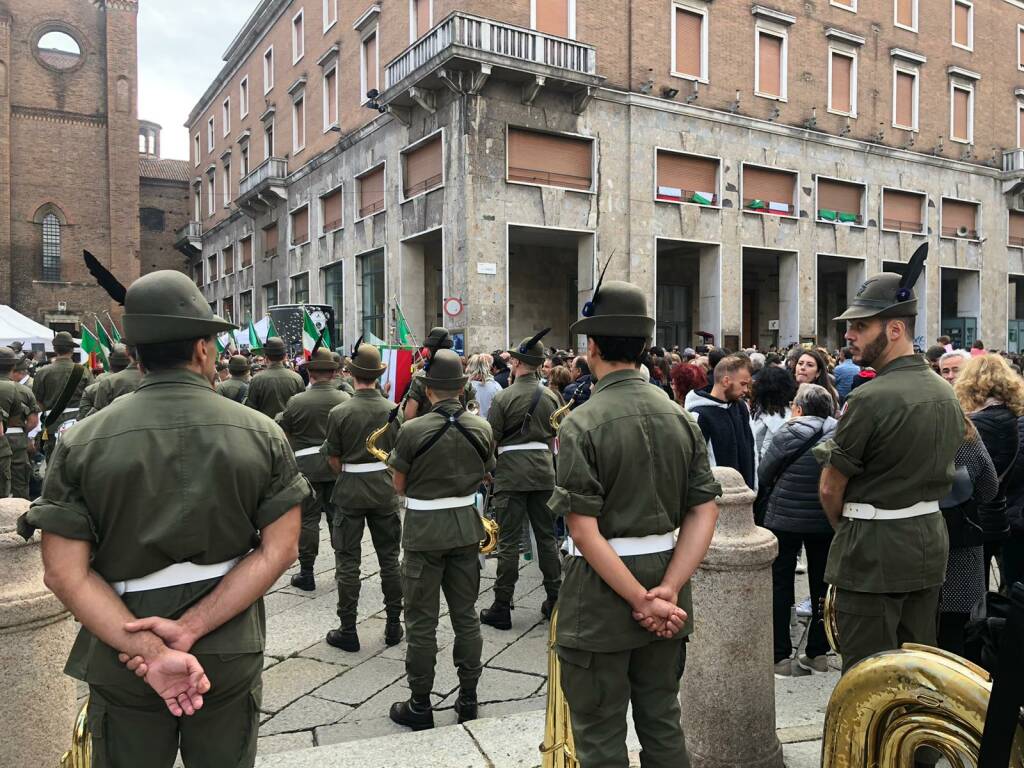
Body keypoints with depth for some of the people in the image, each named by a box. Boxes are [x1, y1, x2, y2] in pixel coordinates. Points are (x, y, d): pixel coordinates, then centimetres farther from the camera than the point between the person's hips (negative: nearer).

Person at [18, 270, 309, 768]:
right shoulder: (261, 434, -10)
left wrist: (147, 650, -17)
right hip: (231, 659, 0)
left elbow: (64, 573, -13)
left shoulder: (81, 442, -9)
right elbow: (279, 550, -13)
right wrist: (191, 628, -15)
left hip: (122, 666, 0)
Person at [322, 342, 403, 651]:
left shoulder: (339, 412, -12)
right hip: (385, 489, 2)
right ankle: (393, 625, 21)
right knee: (389, 557, 13)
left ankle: (347, 631, 13)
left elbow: (333, 458, -4)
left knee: (348, 561, 7)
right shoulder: (393, 409, -7)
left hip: (350, 490, -2)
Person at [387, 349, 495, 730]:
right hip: (467, 528, 4)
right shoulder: (481, 428, -4)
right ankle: (468, 698, 24)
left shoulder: (412, 430, -16)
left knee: (422, 620, 7)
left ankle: (419, 705, 18)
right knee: (465, 614, 14)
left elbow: (399, 486, -6)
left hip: (424, 531, -4)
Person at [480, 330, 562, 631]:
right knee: (547, 536, 14)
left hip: (511, 473, -5)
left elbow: (490, 439, -9)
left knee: (509, 541, 0)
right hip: (544, 471, 5)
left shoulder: (504, 397, -11)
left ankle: (502, 607, 7)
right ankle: (554, 600, 22)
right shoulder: (550, 396, 4)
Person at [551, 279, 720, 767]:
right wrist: (667, 590, -8)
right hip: (665, 572, 6)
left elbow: (584, 531, -21)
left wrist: (643, 601, -16)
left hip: (600, 595, -6)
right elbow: (705, 513, -3)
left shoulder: (582, 424, -16)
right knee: (663, 726, 21)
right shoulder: (680, 417, 1)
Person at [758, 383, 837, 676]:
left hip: (784, 518, -3)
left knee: (780, 587, 8)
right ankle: (818, 653, 23)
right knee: (821, 586, 16)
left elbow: (764, 475, -5)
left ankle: (781, 657, 10)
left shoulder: (787, 434, -13)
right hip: (825, 520, 3)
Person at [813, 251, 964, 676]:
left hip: (875, 549, -8)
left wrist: (845, 529, 6)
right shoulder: (946, 394, 6)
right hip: (931, 540, 8)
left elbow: (830, 488, -12)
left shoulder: (870, 398, -20)